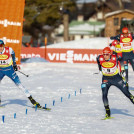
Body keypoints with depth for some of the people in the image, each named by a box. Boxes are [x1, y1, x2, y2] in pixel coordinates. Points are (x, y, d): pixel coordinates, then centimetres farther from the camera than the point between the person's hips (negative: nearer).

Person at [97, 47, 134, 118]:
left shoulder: (115, 58, -23)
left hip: (116, 78, -1)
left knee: (126, 93, 2)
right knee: (104, 95, -16)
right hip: (106, 79, 1)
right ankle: (107, 112, -8)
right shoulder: (100, 58, -18)